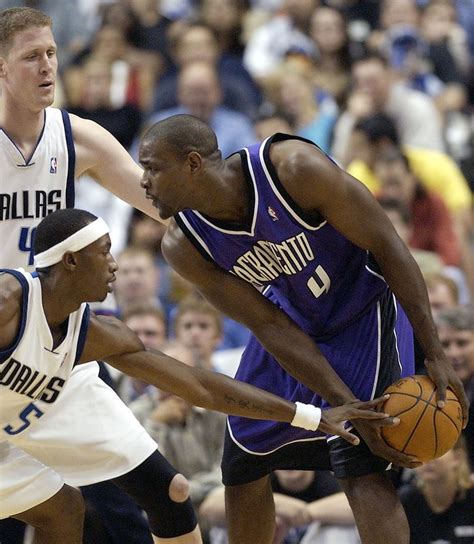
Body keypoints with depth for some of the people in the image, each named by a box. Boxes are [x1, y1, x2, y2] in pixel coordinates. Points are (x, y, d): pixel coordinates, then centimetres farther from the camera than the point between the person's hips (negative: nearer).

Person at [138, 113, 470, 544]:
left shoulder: (295, 168, -32)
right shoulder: (184, 245, -18)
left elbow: (387, 246, -23)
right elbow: (270, 327, -17)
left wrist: (435, 355, -24)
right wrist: (349, 408, -25)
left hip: (362, 312, -5)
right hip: (293, 320, 6)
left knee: (359, 467, -20)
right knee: (242, 464, 10)